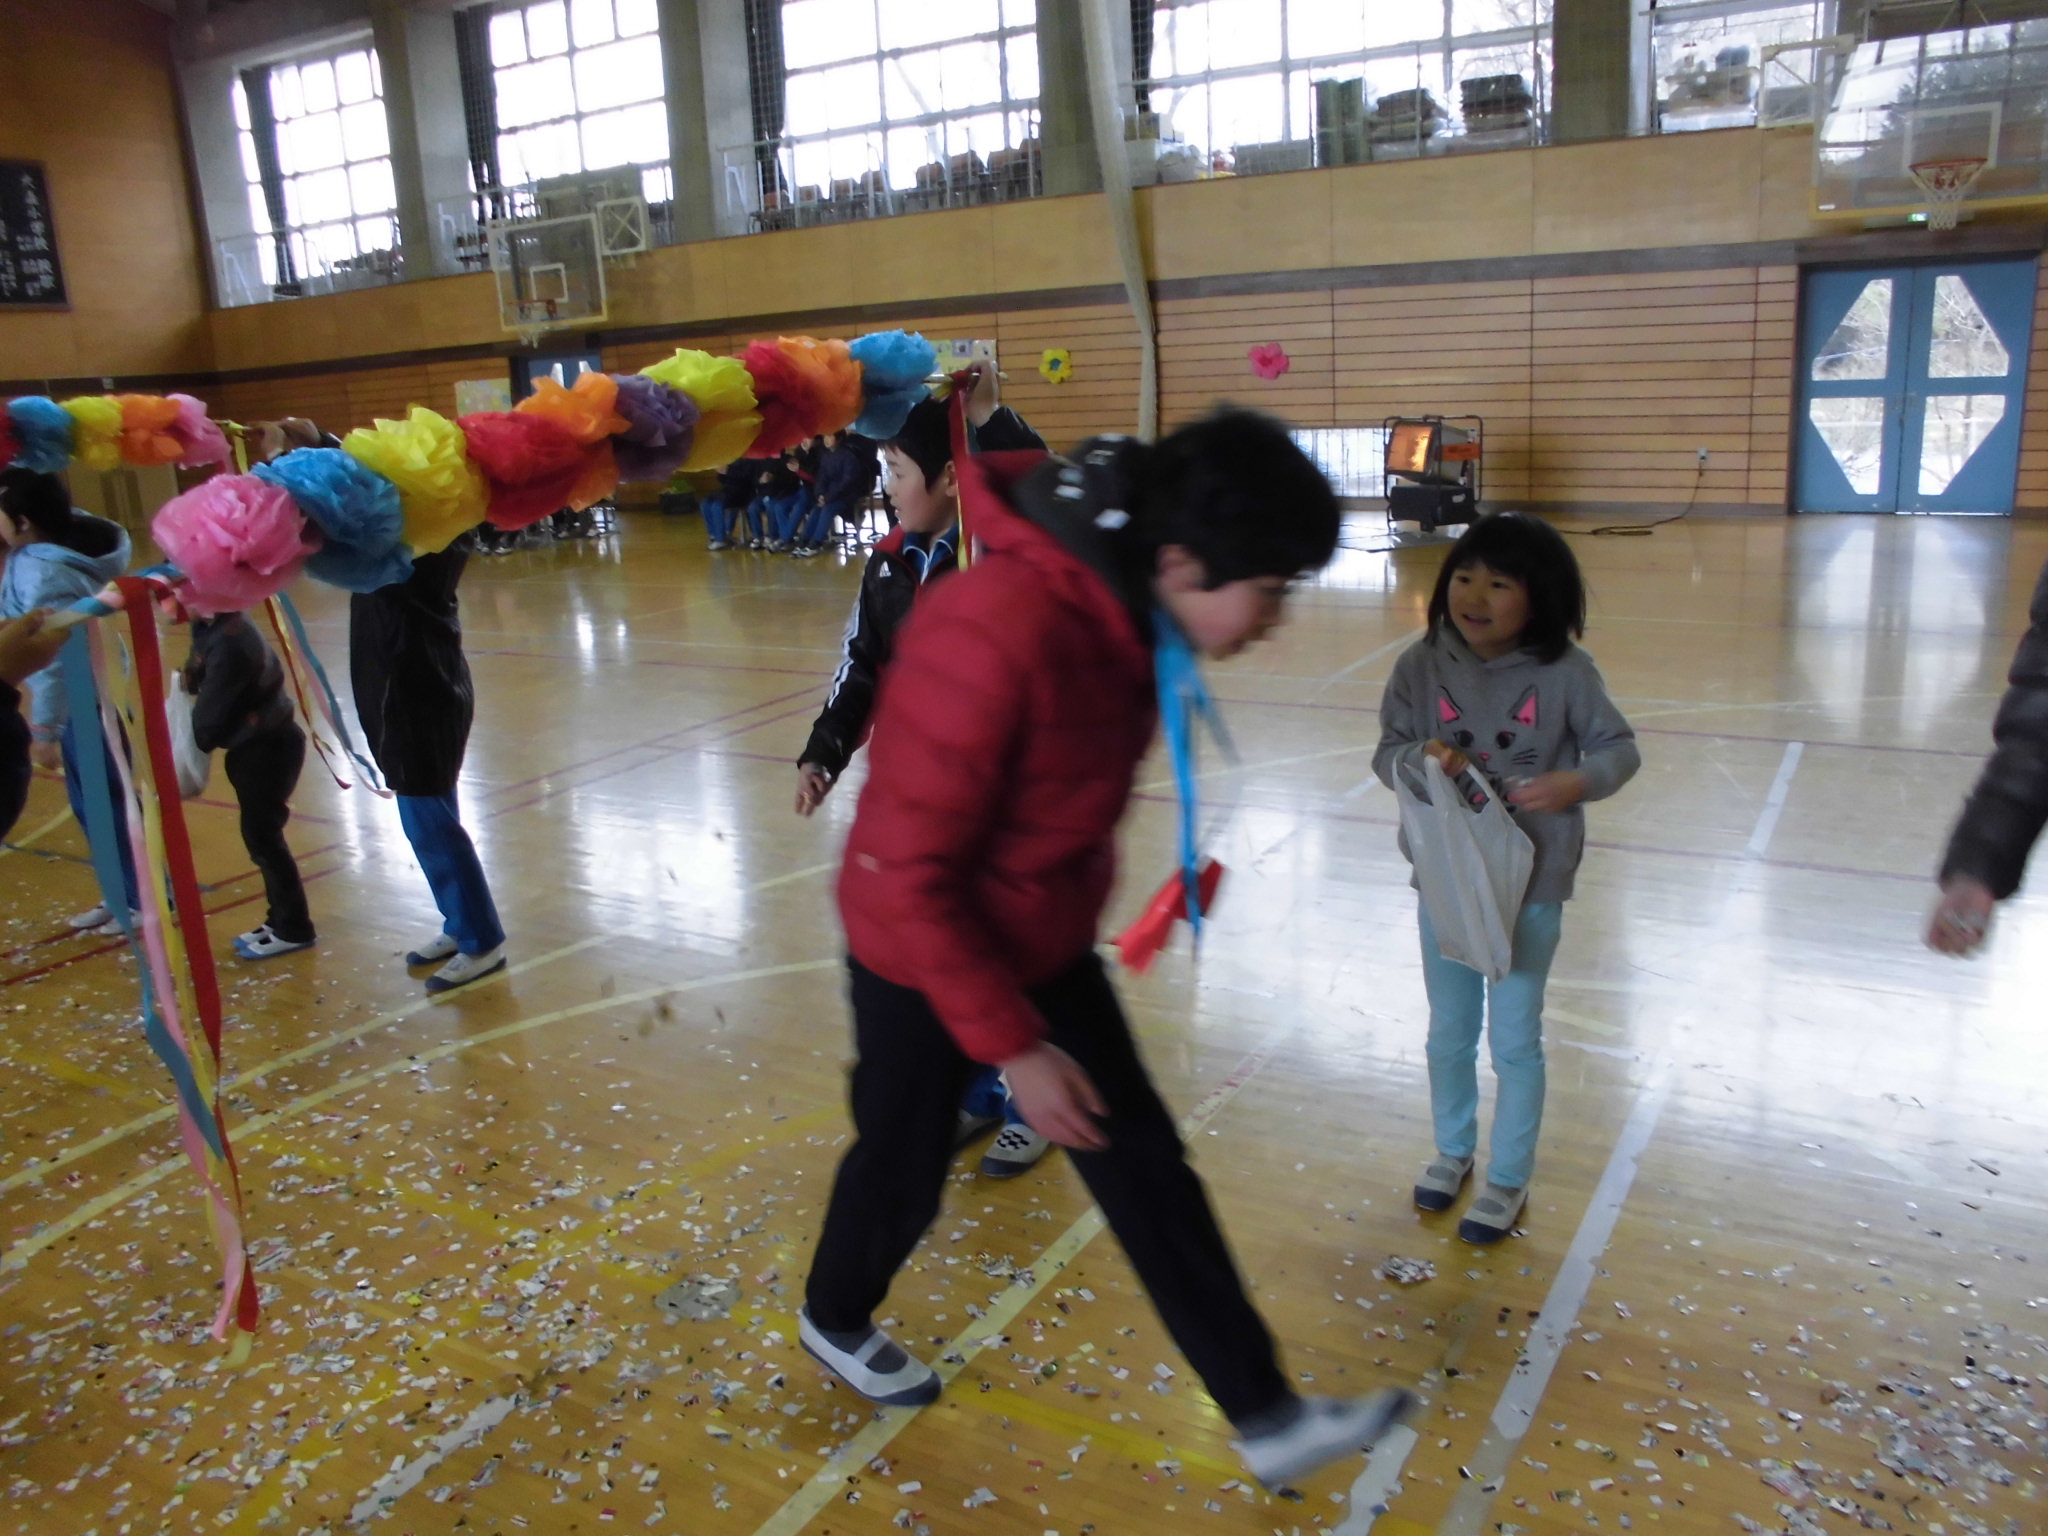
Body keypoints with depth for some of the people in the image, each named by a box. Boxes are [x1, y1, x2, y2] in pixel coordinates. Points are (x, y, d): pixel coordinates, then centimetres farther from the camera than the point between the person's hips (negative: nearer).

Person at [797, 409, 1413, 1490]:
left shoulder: (1127, 614, -10)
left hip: (1048, 946, 7)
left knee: (1148, 1173, 11)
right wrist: (1013, 1046, -23)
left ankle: (1267, 1421, 24)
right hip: (924, 960, -7)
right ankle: (832, 1323, 50)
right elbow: (909, 873, -29)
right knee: (903, 1173, 17)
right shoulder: (996, 637, -36)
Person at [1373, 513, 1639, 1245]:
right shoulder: (1422, 664, -10)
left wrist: (1575, 781, -25)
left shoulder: (1564, 672, -14)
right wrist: (1420, 759, -27)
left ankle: (1508, 1180, 32)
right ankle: (1453, 1149, 44)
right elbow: (1387, 752, -5)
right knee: (1449, 1033, 19)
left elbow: (1619, 748, -5)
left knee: (1515, 1041, 11)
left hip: (1532, 883, -2)